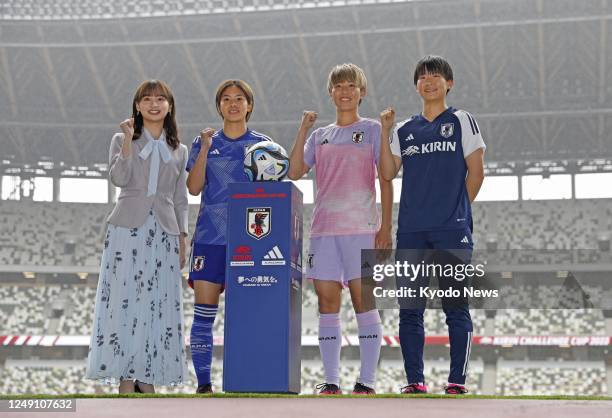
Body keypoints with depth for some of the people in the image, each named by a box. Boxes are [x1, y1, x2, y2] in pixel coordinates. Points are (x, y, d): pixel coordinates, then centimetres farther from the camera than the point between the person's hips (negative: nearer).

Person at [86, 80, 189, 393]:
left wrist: (182, 240, 9)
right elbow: (119, 178, -10)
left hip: (163, 232, 3)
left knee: (159, 303, 0)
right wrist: (128, 139, -14)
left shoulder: (178, 151, 15)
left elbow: (180, 199, 15)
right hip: (129, 229, -3)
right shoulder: (122, 140, 7)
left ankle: (146, 378, 6)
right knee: (126, 299, -6)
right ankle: (125, 379, -4)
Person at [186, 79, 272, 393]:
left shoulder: (262, 144, 9)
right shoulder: (205, 142, 10)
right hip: (210, 236, 1)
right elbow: (193, 188, 0)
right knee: (204, 310, -3)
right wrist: (205, 149, -8)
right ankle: (203, 382, 3)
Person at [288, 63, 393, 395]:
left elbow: (385, 179, 0)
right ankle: (331, 380, 6)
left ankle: (367, 380, -3)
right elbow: (294, 172, 7)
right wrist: (303, 130, 2)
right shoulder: (320, 136, 18)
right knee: (327, 301, 1)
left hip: (362, 228, -4)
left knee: (363, 299, -6)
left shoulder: (372, 130, 6)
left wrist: (386, 225, -8)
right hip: (324, 228, 4)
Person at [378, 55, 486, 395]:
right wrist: (385, 131, 0)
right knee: (409, 309, 2)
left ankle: (457, 379, 1)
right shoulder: (404, 130, 16)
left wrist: (457, 210, 4)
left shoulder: (461, 121, 7)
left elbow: (476, 172, 4)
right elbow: (388, 172, 5)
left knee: (455, 306, -4)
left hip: (452, 230, -4)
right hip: (411, 230, 4)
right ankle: (414, 380, 8)